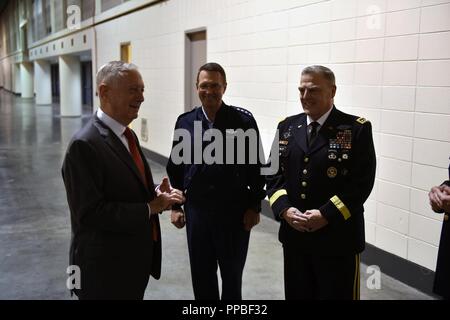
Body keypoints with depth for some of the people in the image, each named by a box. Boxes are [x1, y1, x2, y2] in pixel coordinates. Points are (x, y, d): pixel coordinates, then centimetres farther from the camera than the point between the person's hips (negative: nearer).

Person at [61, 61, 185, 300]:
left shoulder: (127, 135, 8)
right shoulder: (84, 145, -21)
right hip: (105, 269, -8)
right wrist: (149, 208, -20)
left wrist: (157, 195, -4)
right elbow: (90, 212, -24)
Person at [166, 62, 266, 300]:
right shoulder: (185, 122, 2)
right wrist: (175, 206, 5)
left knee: (232, 274, 14)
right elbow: (175, 167, 7)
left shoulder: (243, 120, -7)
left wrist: (254, 207, -6)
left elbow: (255, 167, -5)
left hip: (234, 209, -2)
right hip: (196, 209, 3)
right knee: (201, 274, 14)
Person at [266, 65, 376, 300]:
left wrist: (326, 215, -18)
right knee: (297, 294, 16)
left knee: (336, 294, 7)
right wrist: (284, 209, -9)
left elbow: (362, 183, -12)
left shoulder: (357, 129, -6)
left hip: (338, 238, -4)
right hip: (294, 234, 4)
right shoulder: (287, 127, 8)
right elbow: (273, 173, 6)